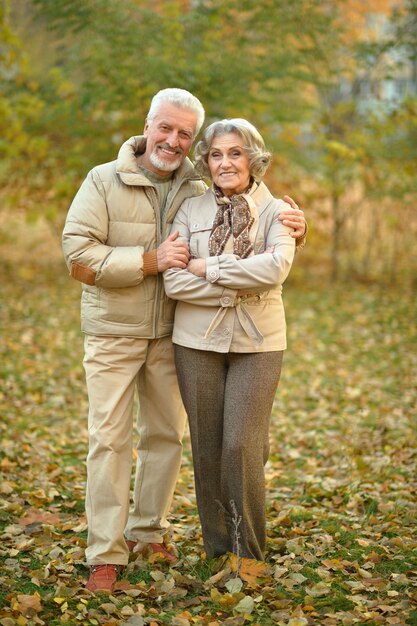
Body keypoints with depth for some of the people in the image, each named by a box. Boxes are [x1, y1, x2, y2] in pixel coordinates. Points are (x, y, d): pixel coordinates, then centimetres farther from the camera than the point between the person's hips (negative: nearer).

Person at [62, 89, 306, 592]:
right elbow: (78, 257, -17)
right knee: (110, 439, -3)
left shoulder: (198, 193, 3)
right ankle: (106, 554, 5)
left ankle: (149, 532, 29)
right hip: (112, 335, -4)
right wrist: (150, 261, -22)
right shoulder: (104, 182, -8)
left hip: (170, 336, 4)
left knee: (166, 434, 12)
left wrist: (291, 227, -9)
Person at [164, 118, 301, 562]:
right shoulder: (190, 210, 5)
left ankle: (249, 555, 9)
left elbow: (276, 268, -18)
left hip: (257, 342, -2)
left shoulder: (275, 211, 2)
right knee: (206, 447, 6)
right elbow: (173, 281, -7)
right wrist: (240, 287, -12)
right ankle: (216, 550, 21)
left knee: (242, 446, -8)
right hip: (197, 341, 2)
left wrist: (209, 267, -13)